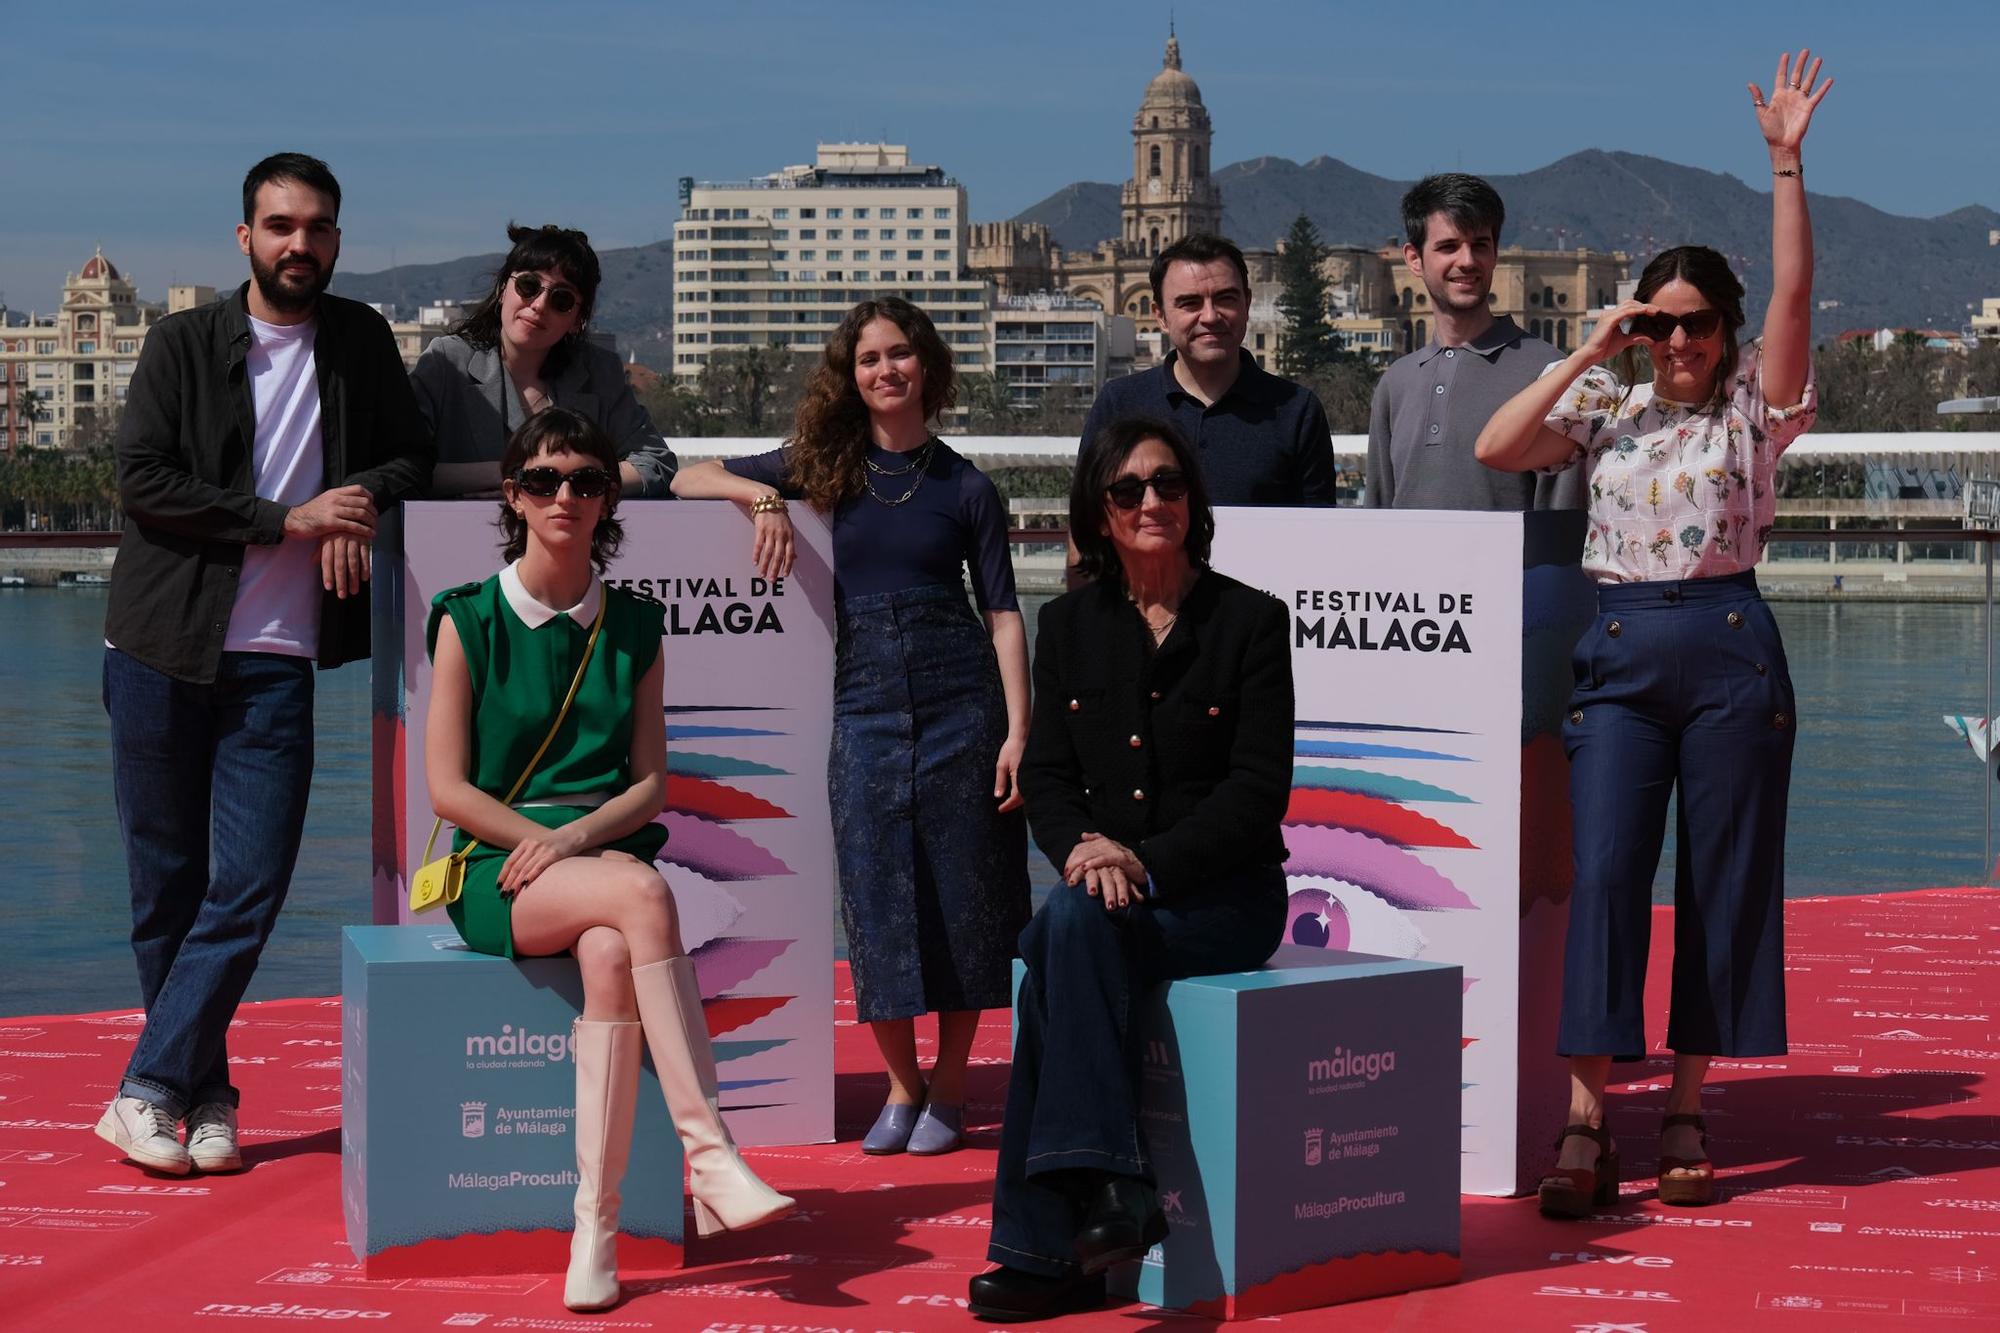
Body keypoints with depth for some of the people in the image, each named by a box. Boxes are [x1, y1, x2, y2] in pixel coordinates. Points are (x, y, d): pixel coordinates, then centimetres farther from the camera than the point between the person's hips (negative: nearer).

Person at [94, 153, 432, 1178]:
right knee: (166, 884, 3)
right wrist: (289, 519, -14)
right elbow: (143, 482, -8)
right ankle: (204, 1098, 14)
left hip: (278, 661, 2)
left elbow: (412, 456, 17)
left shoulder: (361, 341, 10)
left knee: (250, 889, -7)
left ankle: (147, 1095, 1)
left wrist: (361, 502, -5)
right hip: (163, 649, -1)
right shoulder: (183, 344, 2)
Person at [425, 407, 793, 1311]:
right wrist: (547, 838, -13)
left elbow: (652, 783, 8)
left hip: (608, 853, 2)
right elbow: (448, 788, -1)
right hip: (502, 872, -2)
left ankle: (596, 1224, -33)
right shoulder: (471, 621, 4)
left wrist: (577, 838, -11)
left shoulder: (634, 627, 12)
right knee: (641, 892, -35)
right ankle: (709, 1153, -36)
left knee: (609, 953, -35)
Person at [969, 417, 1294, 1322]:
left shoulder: (1250, 620, 1)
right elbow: (1045, 777, 9)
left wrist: (1148, 865, -18)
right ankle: (1111, 1193, -32)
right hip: (1104, 885, 3)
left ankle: (1044, 1243, -33)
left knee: (1069, 927, -31)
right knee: (1069, 926, -33)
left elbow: (1258, 789, -6)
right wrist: (1083, 847, -14)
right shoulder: (1069, 625, 12)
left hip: (1222, 896, -3)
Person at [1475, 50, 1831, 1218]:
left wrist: (1786, 163, -14)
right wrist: (1590, 352, -3)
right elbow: (1496, 449, -4)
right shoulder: (1607, 407, 9)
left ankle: (1689, 1112, 13)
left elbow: (1795, 293, -7)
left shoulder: (1755, 407, 5)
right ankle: (1586, 1123, -9)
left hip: (1733, 651, 0)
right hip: (1620, 652, 1)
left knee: (1722, 881, 3)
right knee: (1605, 874, -8)